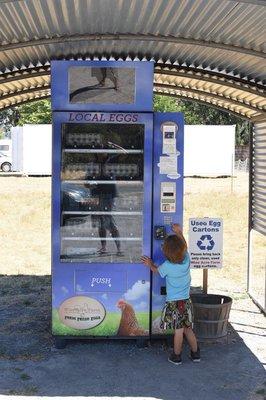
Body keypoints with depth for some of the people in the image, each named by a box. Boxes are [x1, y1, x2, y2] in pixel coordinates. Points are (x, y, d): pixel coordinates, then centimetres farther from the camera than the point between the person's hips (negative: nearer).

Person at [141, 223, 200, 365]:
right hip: (186, 301, 5)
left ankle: (176, 356, 18)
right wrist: (179, 232, 23)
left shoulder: (167, 266, -20)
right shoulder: (187, 259, -9)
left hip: (174, 303, -5)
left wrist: (150, 264, 23)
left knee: (179, 330, 4)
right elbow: (184, 247, 13)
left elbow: (156, 270, 4)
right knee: (188, 329, 17)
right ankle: (195, 353, 26)